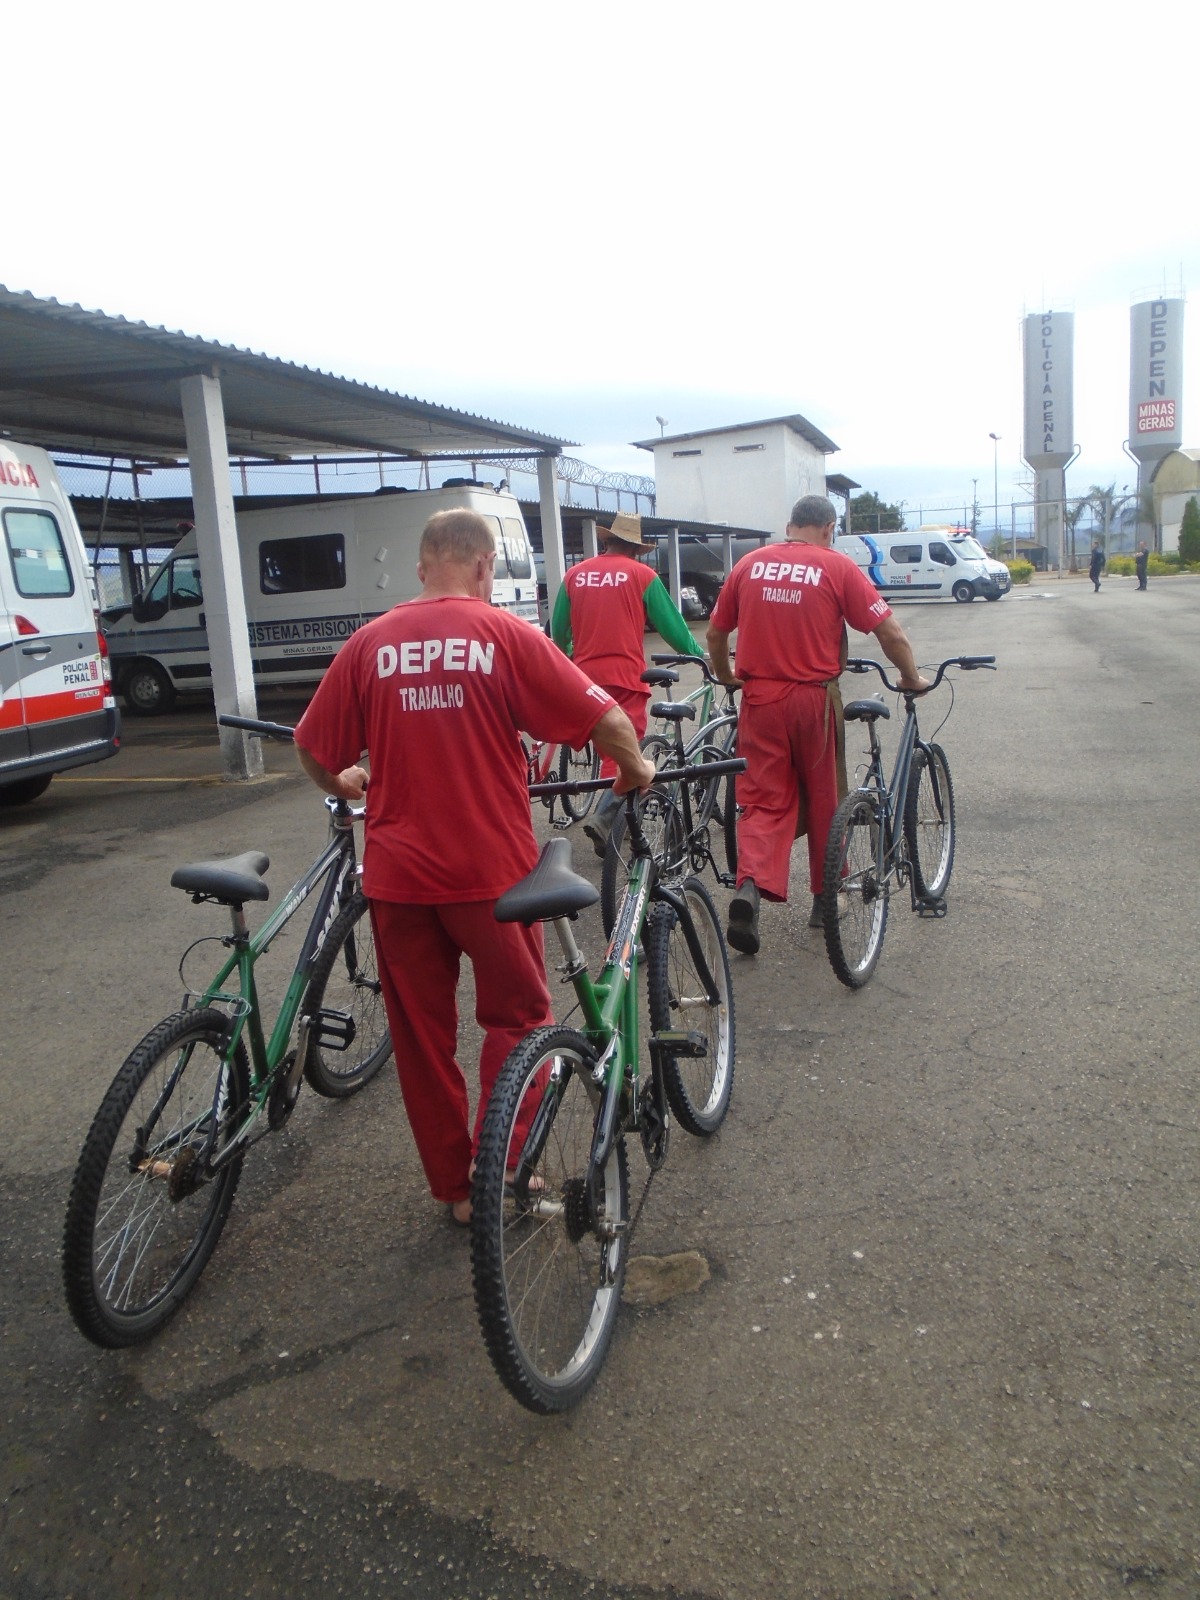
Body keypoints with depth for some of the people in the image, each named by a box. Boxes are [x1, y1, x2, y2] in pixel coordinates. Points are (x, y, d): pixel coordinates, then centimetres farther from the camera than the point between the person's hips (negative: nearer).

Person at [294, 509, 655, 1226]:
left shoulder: (370, 643, 2)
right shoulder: (507, 635, -6)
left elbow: (313, 750, 8)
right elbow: (606, 719, -8)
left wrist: (343, 783, 28)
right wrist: (635, 770, 12)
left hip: (397, 871, 3)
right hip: (491, 870, -2)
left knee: (422, 1033, 15)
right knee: (517, 1017, 17)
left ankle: (456, 1187, 26)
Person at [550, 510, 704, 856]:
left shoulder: (575, 574, 9)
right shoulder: (642, 574, -1)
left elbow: (558, 628, 16)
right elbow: (670, 623, 4)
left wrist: (566, 657, 35)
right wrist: (696, 653, 19)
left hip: (584, 675, 5)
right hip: (625, 675, -5)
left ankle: (613, 817, 25)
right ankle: (604, 819, -17)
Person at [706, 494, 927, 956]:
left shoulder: (749, 564, 6)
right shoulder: (837, 566, -3)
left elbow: (715, 633, 13)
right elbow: (889, 631, -4)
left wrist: (724, 675, 31)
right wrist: (911, 678, 12)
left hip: (760, 698, 2)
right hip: (814, 699, -2)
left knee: (765, 800, 6)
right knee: (822, 801, 14)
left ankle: (750, 886, -16)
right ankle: (825, 896, 28)